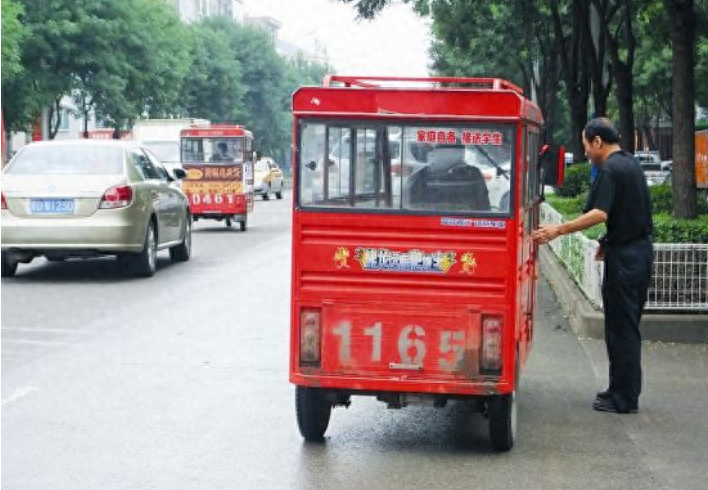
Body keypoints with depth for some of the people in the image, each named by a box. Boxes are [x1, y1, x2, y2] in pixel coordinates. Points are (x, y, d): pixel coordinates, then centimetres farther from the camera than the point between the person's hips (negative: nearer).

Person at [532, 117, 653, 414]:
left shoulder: (609, 170, -15)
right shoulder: (631, 164, 14)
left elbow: (600, 214, -26)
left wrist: (558, 230, -28)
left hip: (623, 256, -9)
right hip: (641, 251, 9)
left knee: (620, 328, -3)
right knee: (628, 326, 16)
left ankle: (623, 398, 2)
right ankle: (625, 390, 23)